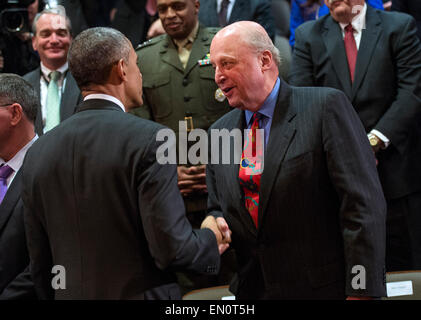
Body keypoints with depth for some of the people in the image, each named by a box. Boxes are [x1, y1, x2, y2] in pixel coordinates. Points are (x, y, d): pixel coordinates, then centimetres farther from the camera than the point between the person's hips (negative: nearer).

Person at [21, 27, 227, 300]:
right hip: (141, 293, -5)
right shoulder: (149, 140, -12)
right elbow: (171, 247, -16)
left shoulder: (38, 153, 4)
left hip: (70, 295, 6)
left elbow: (40, 264, 8)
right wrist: (209, 239, 3)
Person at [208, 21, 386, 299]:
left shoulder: (326, 106, -10)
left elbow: (363, 205, -15)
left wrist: (362, 291, -20)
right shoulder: (219, 132, 8)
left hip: (325, 287, -5)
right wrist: (216, 224, -6)